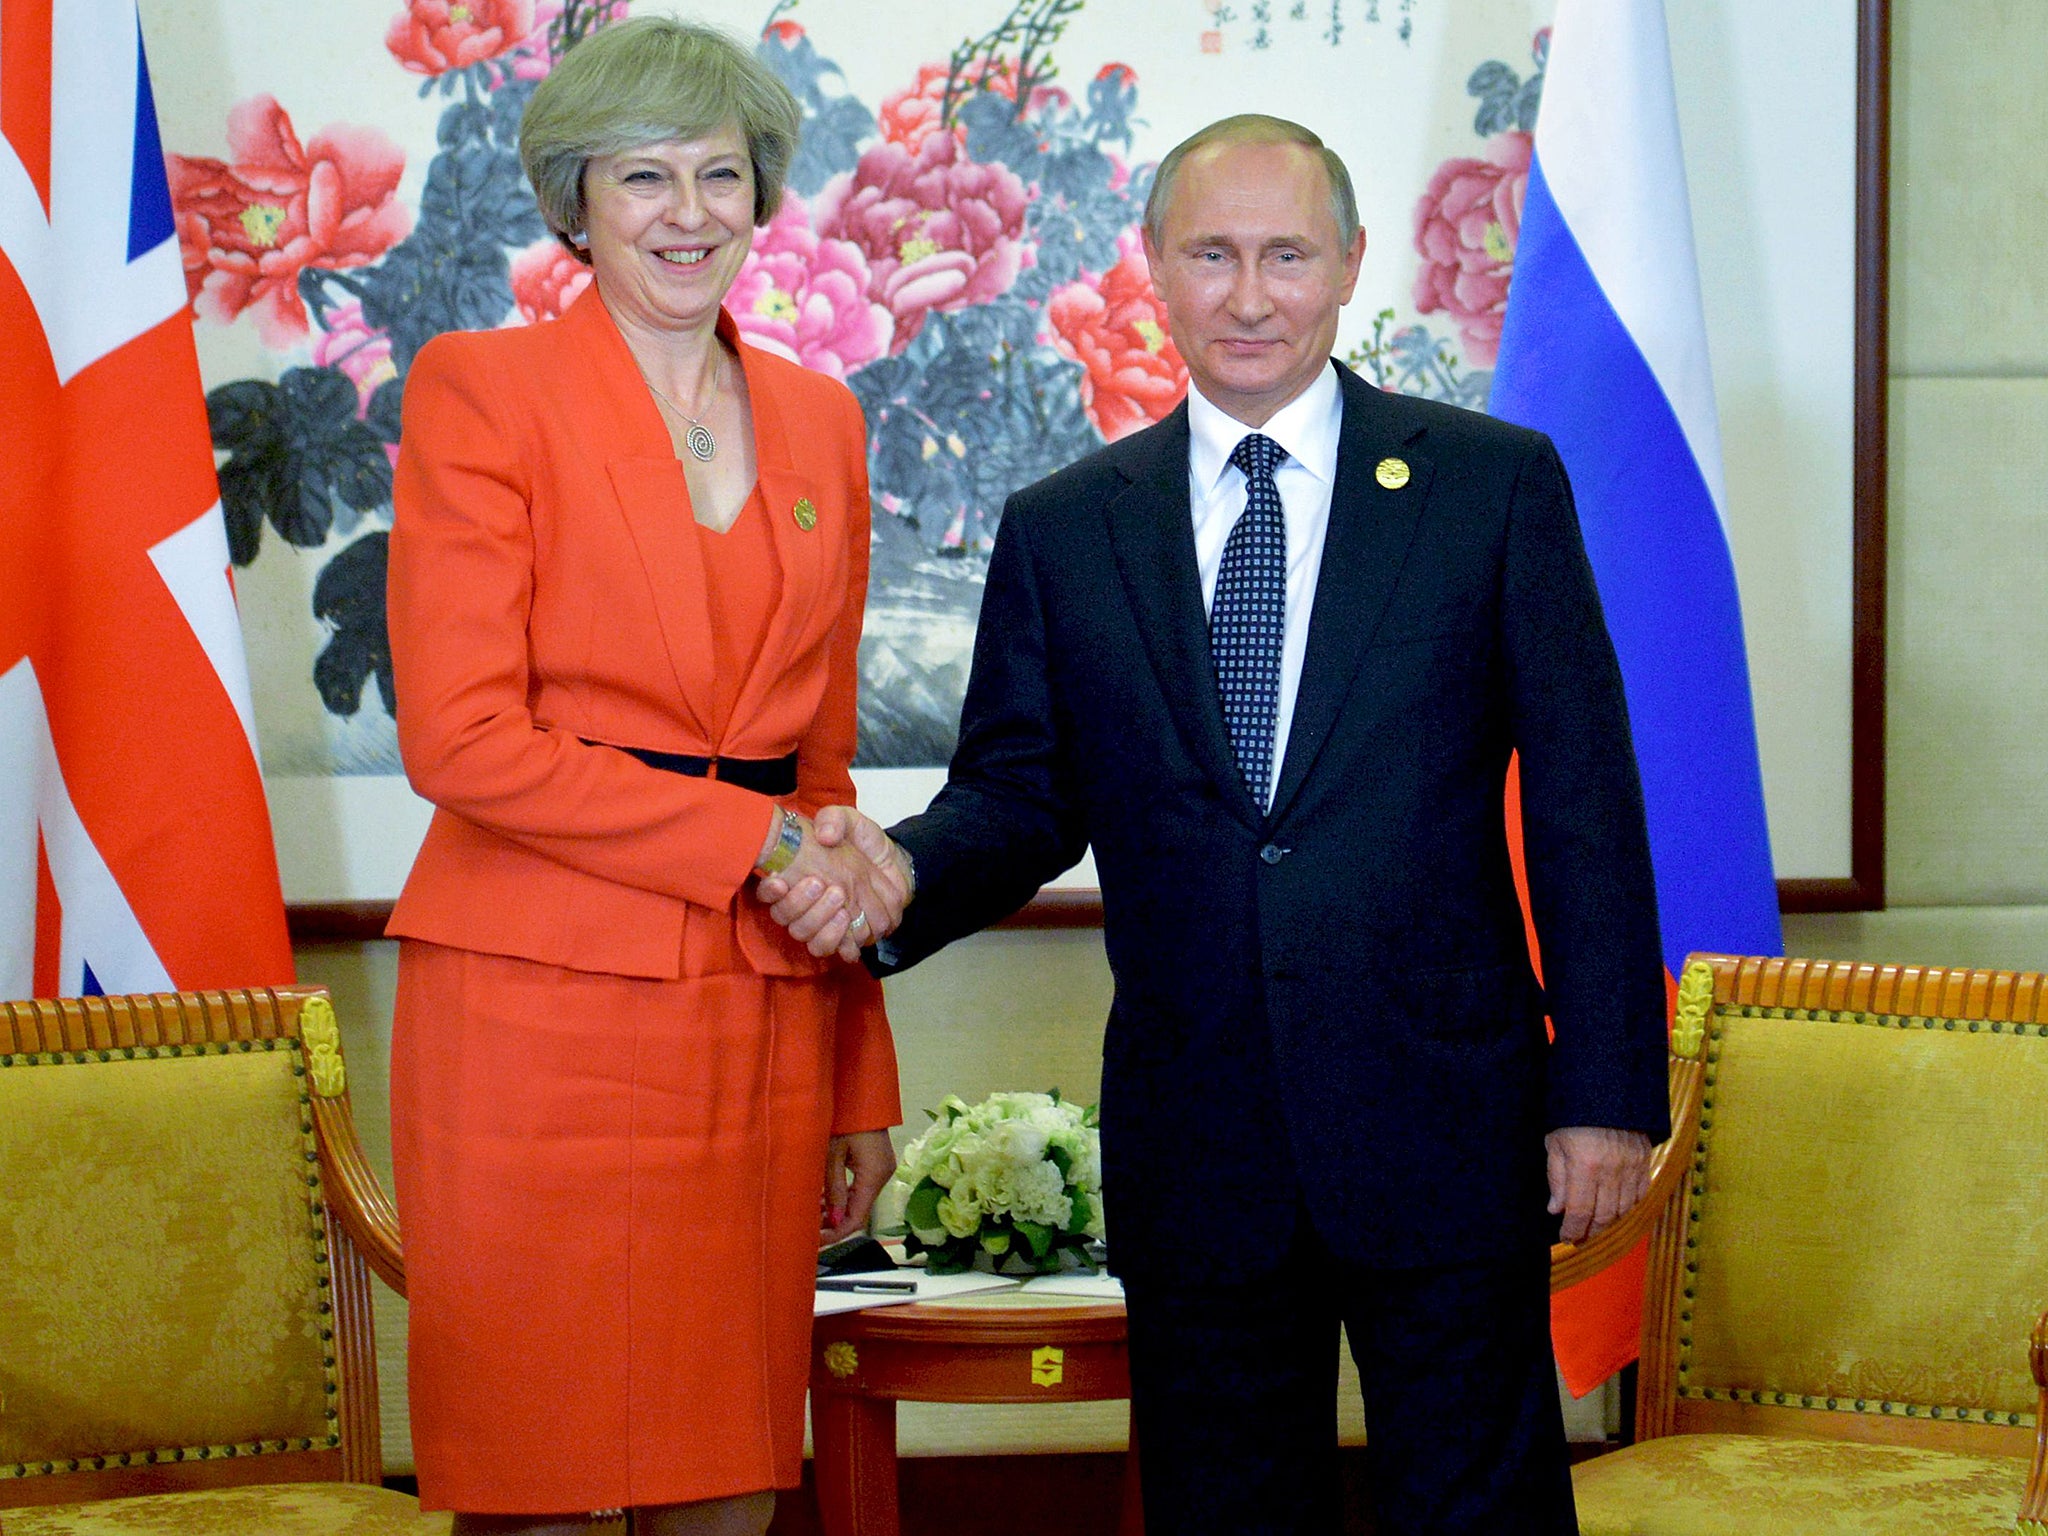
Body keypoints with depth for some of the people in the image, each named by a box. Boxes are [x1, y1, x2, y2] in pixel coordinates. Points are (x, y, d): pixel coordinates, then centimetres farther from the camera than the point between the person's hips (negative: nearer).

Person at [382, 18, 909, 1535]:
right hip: (540, 1000, -5)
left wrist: (862, 1082, 13)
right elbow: (462, 738, -10)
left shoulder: (820, 421, 14)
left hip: (764, 1013, 5)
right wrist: (758, 841, -12)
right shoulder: (480, 390, -2)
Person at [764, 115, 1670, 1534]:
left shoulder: (1495, 485, 2)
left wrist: (1606, 1087, -5)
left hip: (1442, 1120, -2)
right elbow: (1022, 794, 8)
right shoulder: (1061, 532, 9)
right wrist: (903, 874, -15)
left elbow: (1585, 802, 0)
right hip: (1195, 1140, 2)